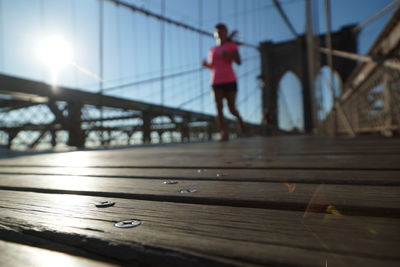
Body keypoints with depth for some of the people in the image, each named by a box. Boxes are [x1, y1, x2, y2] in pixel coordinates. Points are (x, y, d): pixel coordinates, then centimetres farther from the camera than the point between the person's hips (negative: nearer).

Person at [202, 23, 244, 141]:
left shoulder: (232, 45, 9)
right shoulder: (212, 50, 19)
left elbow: (239, 62, 0)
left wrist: (229, 55, -17)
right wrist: (206, 64, 0)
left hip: (230, 81, -3)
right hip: (216, 82, 3)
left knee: (232, 109, -2)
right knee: (219, 107, -11)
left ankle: (239, 118, 33)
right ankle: (224, 134, -9)